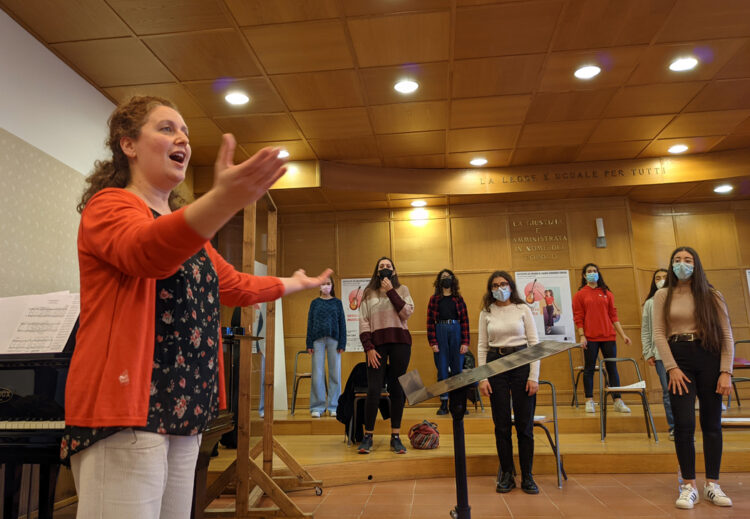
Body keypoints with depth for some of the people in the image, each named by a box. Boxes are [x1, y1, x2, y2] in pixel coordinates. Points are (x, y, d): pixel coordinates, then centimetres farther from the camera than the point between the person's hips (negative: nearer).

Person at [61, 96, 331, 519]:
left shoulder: (186, 229, 21)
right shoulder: (110, 204, -5)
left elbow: (236, 286, 30)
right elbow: (145, 251, -29)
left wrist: (294, 283, 38)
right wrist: (224, 201, -47)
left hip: (185, 412, 8)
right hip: (126, 411, -8)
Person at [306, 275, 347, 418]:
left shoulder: (337, 302, 8)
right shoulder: (315, 303, 9)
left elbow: (342, 323, 6)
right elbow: (310, 323, 8)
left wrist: (342, 343, -1)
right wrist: (309, 344, 0)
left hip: (334, 340, 0)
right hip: (318, 340, 0)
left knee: (335, 373, 2)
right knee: (317, 374, 0)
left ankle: (333, 406, 10)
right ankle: (317, 407, 8)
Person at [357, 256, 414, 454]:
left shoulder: (402, 290, 13)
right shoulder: (368, 293, 12)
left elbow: (407, 313, -4)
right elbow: (363, 322, 4)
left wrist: (391, 291, -6)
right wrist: (368, 347, -6)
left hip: (400, 341, 1)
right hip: (376, 343, -1)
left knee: (397, 390, 3)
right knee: (373, 390, -7)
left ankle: (395, 437, 11)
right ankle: (368, 437, 3)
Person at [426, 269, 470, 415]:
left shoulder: (458, 298, 9)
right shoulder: (434, 299, 7)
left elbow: (465, 321, 4)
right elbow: (430, 322, 2)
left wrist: (465, 342, -5)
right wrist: (433, 342, -7)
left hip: (456, 332, 1)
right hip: (440, 333, 0)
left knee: (457, 369, 2)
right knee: (442, 369, 2)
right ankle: (444, 404, 9)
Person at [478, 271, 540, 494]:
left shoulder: (523, 309, 1)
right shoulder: (486, 313, 5)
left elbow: (534, 343, 0)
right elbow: (482, 346, 5)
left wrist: (534, 376, -7)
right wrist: (482, 378, -2)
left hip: (521, 363, -1)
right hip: (495, 365, 1)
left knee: (525, 424, 3)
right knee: (502, 424, 5)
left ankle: (527, 476, 15)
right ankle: (506, 475, 18)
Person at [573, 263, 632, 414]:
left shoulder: (607, 293, 11)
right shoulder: (580, 295, 4)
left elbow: (613, 315, 12)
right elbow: (578, 317, 0)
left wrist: (623, 334, 7)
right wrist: (582, 336, -9)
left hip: (608, 336, 2)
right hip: (590, 338, -2)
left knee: (612, 368, 3)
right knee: (589, 369, 3)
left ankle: (618, 401, 7)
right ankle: (589, 401, 11)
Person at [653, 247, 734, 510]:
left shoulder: (711, 295, 5)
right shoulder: (663, 295, 5)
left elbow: (726, 335, 2)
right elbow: (659, 334, 0)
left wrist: (726, 371, -6)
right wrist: (672, 368, -9)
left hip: (710, 359, 1)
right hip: (679, 359, -1)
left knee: (712, 423, 6)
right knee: (684, 424, -5)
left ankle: (712, 485, 18)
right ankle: (689, 486, 6)